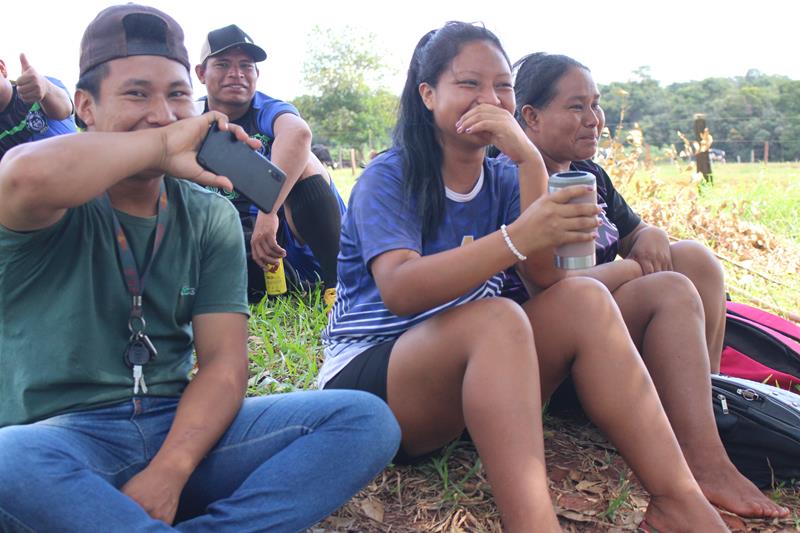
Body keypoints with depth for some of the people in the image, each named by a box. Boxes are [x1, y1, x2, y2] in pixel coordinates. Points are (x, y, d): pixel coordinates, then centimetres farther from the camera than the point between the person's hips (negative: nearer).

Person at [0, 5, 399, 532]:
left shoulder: (212, 217, 9)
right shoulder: (63, 205, -2)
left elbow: (224, 362, -1)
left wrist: (168, 473, -17)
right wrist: (161, 146, -15)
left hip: (182, 429, 4)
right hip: (64, 439, -3)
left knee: (367, 420, -15)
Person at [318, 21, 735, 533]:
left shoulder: (504, 180, 8)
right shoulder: (388, 178, -9)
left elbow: (546, 275, -9)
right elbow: (399, 292, -27)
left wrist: (529, 161, -17)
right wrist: (518, 236, -38)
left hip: (474, 375, 5)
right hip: (367, 379, -5)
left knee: (584, 300, -18)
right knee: (497, 318, -34)